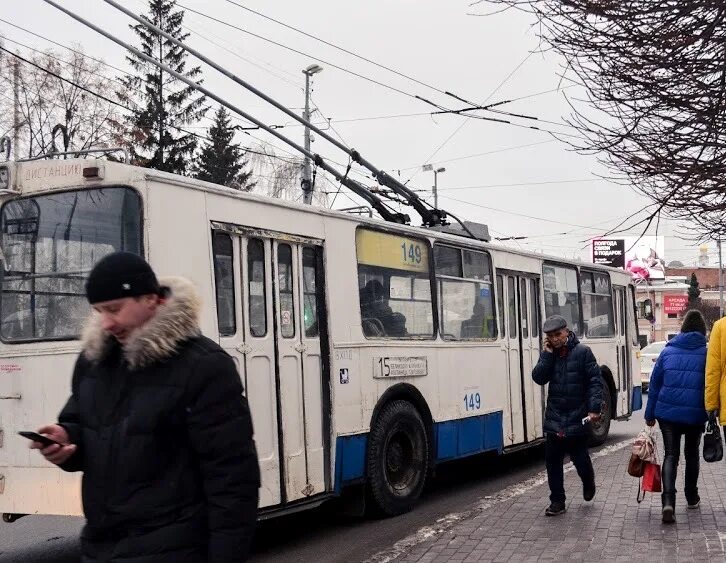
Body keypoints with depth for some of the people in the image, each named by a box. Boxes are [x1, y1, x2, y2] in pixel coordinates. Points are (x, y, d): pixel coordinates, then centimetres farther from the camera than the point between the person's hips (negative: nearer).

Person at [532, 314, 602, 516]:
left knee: (580, 457, 4)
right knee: (552, 460, 4)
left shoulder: (582, 352, -7)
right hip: (554, 418, 4)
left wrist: (594, 408, -17)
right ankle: (557, 501, 14)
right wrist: (548, 354, -13)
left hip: (577, 418, -4)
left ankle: (588, 484, 37)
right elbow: (539, 378, -6)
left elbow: (595, 381, -8)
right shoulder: (548, 354, 6)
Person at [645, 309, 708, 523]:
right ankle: (692, 498, 33)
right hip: (695, 414, 0)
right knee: (692, 454, 20)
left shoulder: (668, 351, 4)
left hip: (667, 412, 1)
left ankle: (668, 500, -16)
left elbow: (654, 383, 6)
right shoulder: (706, 353, -2)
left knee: (671, 455, 3)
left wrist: (650, 414, 13)